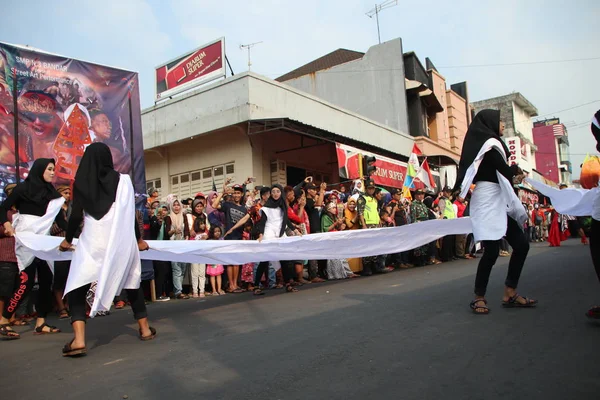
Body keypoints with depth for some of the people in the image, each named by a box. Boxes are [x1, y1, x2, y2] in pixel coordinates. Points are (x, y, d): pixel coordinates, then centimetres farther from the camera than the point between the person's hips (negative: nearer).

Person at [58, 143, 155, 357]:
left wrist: (68, 240, 16)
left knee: (77, 289, 3)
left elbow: (76, 215, 0)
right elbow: (130, 213, 3)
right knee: (132, 283, 17)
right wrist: (139, 239, 14)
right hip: (121, 240, 2)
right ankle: (145, 329, 24)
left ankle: (79, 340, -14)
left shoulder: (81, 182, 3)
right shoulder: (122, 180, 3)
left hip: (93, 241, -1)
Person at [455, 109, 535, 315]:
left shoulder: (488, 145, 21)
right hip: (487, 199, -10)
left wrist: (513, 175, 5)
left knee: (521, 244, 6)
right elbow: (505, 170, -11)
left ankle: (510, 294, 12)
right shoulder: (489, 143, -7)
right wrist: (517, 170, 8)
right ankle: (479, 297, 0)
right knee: (492, 250, -12)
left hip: (498, 201, 10)